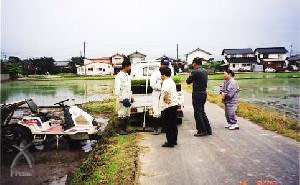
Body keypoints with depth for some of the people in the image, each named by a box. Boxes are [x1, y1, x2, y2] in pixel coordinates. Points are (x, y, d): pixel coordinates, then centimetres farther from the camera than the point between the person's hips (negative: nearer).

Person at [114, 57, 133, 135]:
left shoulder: (128, 76, 15)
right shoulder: (119, 76, -12)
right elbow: (117, 89, -16)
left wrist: (131, 97, 17)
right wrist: (122, 99, -18)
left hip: (128, 99, 8)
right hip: (122, 100, -8)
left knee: (127, 115, 12)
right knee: (122, 115, -3)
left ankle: (124, 129, 21)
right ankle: (121, 130, 7)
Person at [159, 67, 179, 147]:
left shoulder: (166, 82, -17)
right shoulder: (171, 81, 14)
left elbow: (165, 91, -38)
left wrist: (165, 99, -23)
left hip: (168, 106, -10)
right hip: (174, 104, 10)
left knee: (168, 125, -1)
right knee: (173, 124, 15)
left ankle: (170, 142, 5)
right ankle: (174, 140, 25)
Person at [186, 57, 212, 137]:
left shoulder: (195, 72, -17)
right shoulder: (205, 71, 9)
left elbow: (188, 81, -10)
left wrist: (190, 76, 9)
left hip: (197, 94, -9)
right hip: (204, 92, 9)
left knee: (197, 113, 1)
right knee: (202, 112, 18)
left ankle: (202, 131, 6)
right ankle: (208, 129, 23)